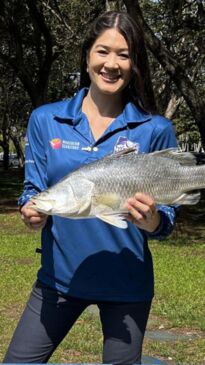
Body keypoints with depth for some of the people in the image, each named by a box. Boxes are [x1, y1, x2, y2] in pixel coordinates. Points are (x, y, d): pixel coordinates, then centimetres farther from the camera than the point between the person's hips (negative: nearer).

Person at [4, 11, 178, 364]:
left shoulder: (155, 129, -5)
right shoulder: (45, 120, -1)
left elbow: (167, 217, -3)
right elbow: (33, 190, 3)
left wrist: (151, 219, -26)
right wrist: (32, 212, -20)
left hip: (126, 281, -1)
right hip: (59, 274, 1)